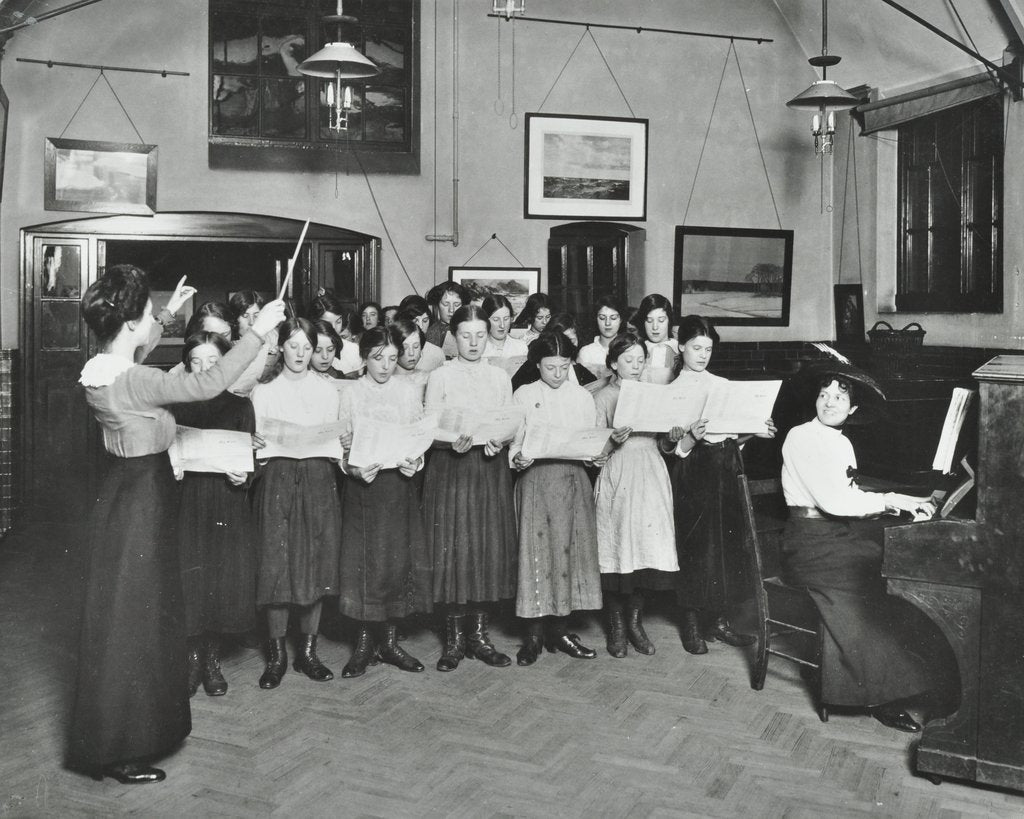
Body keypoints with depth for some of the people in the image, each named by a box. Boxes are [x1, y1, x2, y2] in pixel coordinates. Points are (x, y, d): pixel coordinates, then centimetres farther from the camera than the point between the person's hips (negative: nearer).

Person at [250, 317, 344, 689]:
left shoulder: (327, 391, 12)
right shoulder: (263, 391, 6)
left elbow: (334, 445, 12)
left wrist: (341, 445, -7)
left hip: (318, 480, 2)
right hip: (277, 480, -2)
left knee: (317, 565, 2)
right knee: (276, 567, -5)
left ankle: (308, 651, 13)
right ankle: (277, 654, 9)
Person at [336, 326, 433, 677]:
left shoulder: (409, 392, 6)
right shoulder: (350, 395, 2)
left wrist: (415, 461, -12)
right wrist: (354, 468, -17)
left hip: (399, 482, 1)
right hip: (362, 483, -1)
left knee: (399, 557, 2)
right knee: (364, 560, -1)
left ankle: (390, 640, 14)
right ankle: (365, 640, 12)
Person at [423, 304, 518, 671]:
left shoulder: (500, 377, 11)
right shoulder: (440, 377, 2)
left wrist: (499, 440, -12)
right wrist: (453, 442, -21)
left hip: (491, 468, 3)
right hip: (450, 468, -3)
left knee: (490, 546, 2)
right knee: (454, 548, -4)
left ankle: (479, 633, 13)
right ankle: (454, 636, 7)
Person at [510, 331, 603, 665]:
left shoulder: (583, 396, 12)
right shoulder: (524, 395, 4)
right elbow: (513, 441, 2)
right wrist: (518, 457, -18)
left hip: (574, 478, 3)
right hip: (536, 478, -3)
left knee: (571, 549, 3)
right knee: (538, 549, -5)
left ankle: (559, 630, 12)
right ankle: (534, 634, 2)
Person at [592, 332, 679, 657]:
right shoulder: (603, 396, 4)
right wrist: (613, 441, -20)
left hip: (650, 476, 4)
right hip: (617, 477, -3)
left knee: (647, 546, -1)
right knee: (618, 547, -3)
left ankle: (635, 622, 12)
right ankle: (616, 626, 9)